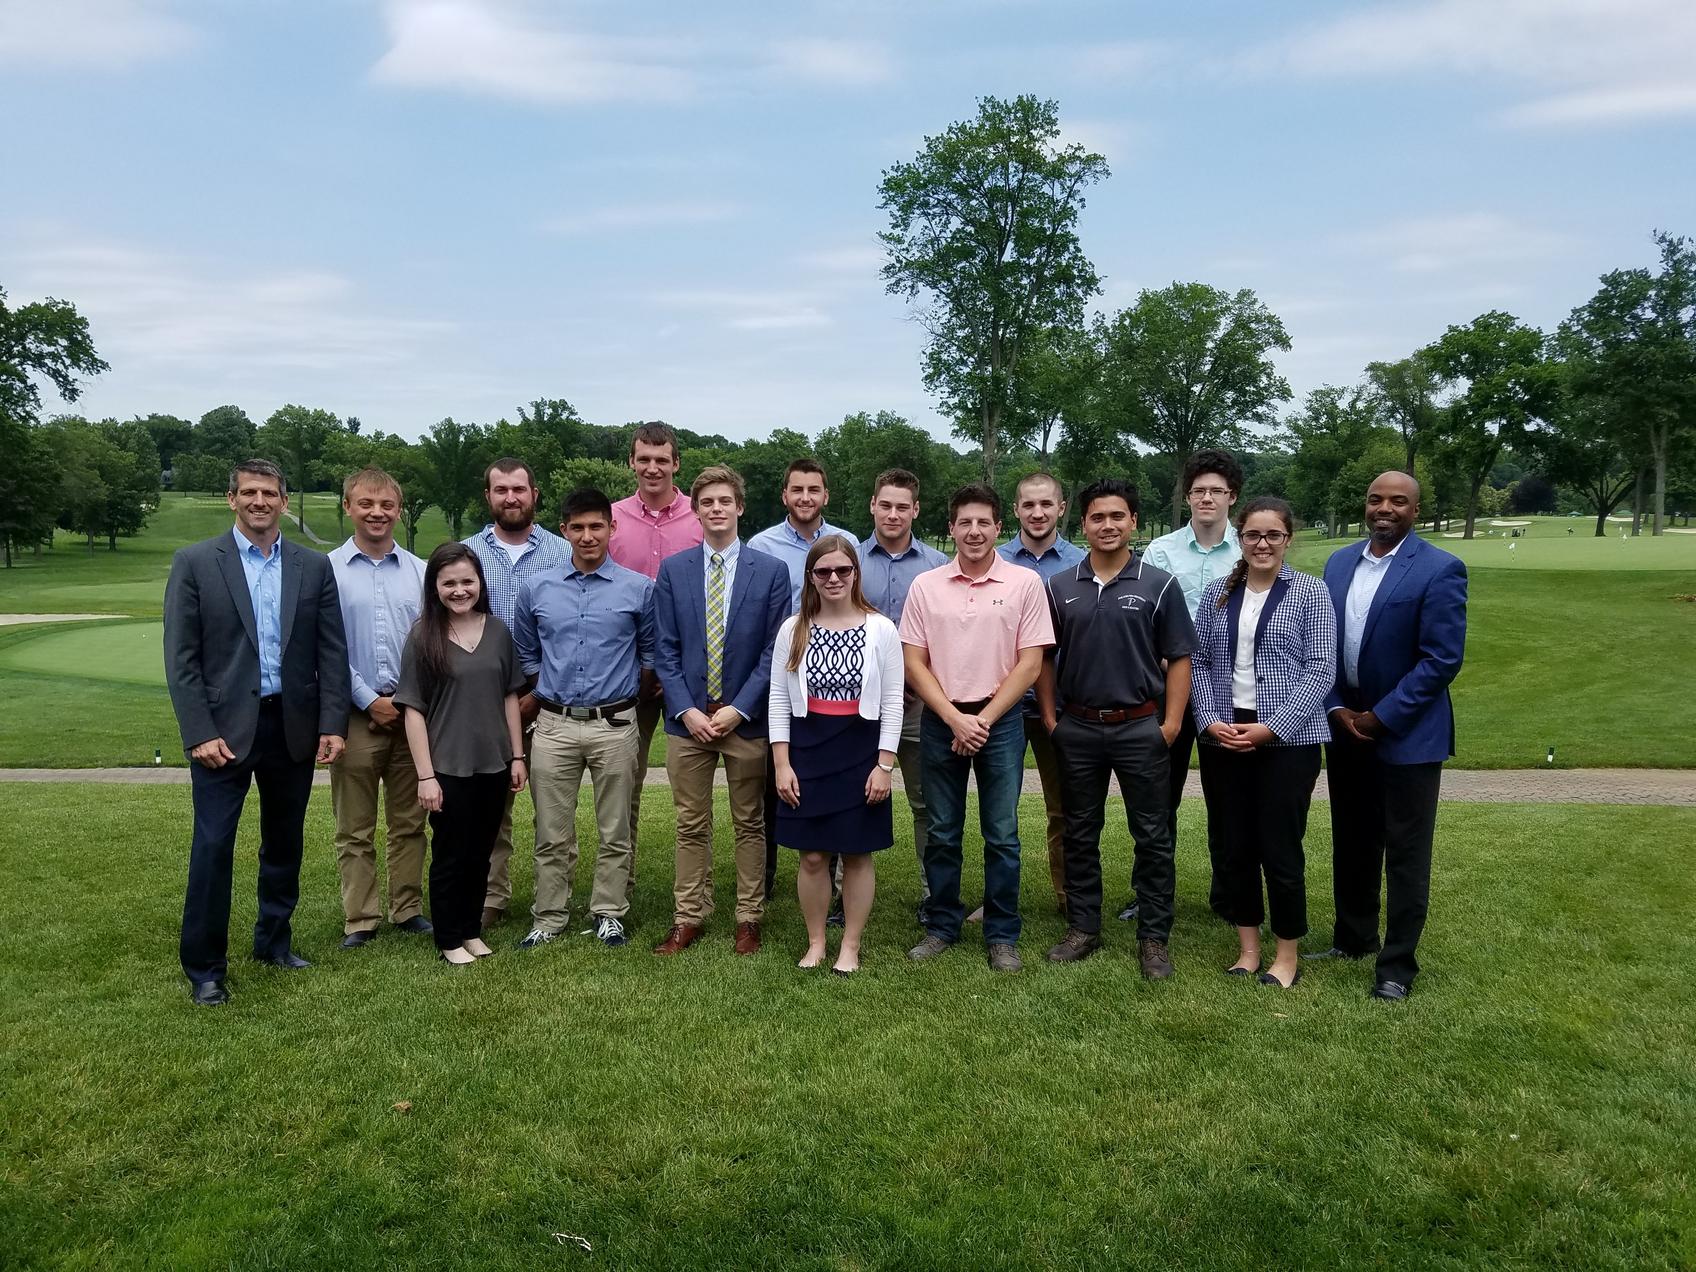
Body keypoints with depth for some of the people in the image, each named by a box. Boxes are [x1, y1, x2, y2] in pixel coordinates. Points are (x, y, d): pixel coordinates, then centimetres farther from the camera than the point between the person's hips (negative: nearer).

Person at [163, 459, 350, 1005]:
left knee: (284, 843, 14)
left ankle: (274, 941, 31)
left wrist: (332, 724, -3)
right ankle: (204, 967, 13)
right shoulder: (195, 562, -2)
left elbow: (332, 652, 4)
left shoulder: (314, 566, 5)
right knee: (213, 847, -1)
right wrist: (199, 733, -12)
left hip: (293, 727, 3)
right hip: (224, 727, -3)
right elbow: (181, 657, -5)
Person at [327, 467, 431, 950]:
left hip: (413, 713, 2)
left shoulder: (420, 571, 6)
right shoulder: (327, 570, -2)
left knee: (409, 823, 11)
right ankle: (359, 920, 16)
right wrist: (370, 701, -9)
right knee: (355, 829, 7)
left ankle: (408, 909, 23)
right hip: (356, 714, -2)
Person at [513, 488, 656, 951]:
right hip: (554, 725, 2)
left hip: (615, 725, -1)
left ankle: (608, 915, 19)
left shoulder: (639, 589, -1)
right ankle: (549, 919, 18)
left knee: (615, 831, 7)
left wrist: (624, 693, 10)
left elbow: (650, 654, 10)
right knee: (552, 834, 7)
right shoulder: (536, 590, 6)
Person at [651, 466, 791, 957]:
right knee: (691, 826, 9)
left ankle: (748, 919, 21)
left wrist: (739, 709, -10)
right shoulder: (672, 570, 4)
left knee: (750, 825, 9)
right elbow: (666, 651, 3)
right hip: (688, 718, 1)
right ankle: (688, 918, 20)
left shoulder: (771, 571, -1)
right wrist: (686, 710, -8)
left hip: (746, 718, -1)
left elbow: (774, 651, -3)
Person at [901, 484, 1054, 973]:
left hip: (1000, 721, -1)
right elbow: (913, 663, 1)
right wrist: (955, 719, -9)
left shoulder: (1024, 583, -2)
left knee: (1001, 835, 5)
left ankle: (1002, 935, 17)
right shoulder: (925, 585, 2)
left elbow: (1030, 663, -3)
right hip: (941, 722, 2)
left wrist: (983, 719, -9)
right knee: (942, 833, 10)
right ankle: (942, 926, 24)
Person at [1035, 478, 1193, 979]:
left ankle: (1154, 938, 16)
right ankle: (1083, 928, 24)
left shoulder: (1159, 585, -2)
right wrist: (1050, 717, 3)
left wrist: (1171, 723, -9)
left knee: (1152, 837, 4)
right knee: (1079, 834, 11)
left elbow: (1178, 659, -2)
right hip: (1077, 729, 2)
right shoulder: (1059, 587, 5)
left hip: (1140, 727, -2)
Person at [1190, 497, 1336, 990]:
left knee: (1280, 851, 2)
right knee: (1235, 849, 10)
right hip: (1222, 740, 3)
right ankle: (1247, 949, 25)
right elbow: (1198, 663, 8)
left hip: (1287, 741, -3)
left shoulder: (1310, 592, -2)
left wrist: (1271, 728, -14)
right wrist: (1210, 721, -7)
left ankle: (1287, 956, 20)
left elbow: (1320, 670, -7)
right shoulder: (1217, 593, 8)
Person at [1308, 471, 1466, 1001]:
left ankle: (1397, 964, 17)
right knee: (1351, 844, 17)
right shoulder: (1339, 562, 6)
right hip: (1344, 726, 5)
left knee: (1405, 855, 4)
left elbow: (1443, 659, -15)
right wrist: (1336, 709, -5)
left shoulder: (1439, 569, -11)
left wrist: (1380, 717, -15)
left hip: (1407, 734, -5)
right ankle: (1354, 938, 34)